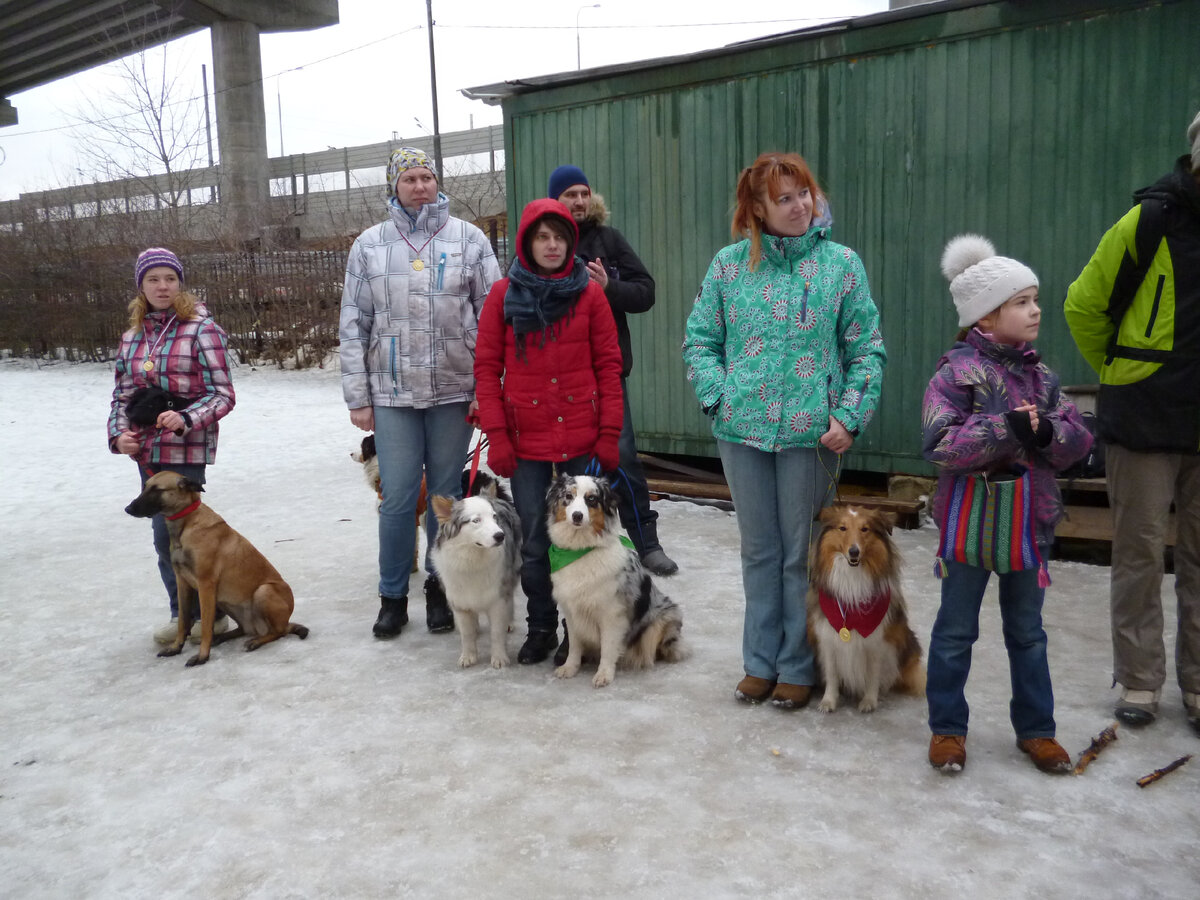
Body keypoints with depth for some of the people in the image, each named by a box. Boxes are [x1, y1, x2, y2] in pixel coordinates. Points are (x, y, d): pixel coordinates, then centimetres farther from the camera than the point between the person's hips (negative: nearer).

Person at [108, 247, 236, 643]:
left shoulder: (202, 329, -7)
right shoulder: (132, 336, 11)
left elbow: (223, 395, -10)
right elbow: (121, 394, 16)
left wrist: (186, 419, -24)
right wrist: (118, 434, -1)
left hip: (186, 450, -6)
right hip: (145, 451, 6)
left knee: (171, 535, -7)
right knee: (167, 536, 11)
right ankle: (184, 614, 25)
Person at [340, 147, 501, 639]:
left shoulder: (468, 238, 4)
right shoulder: (369, 245, 7)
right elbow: (353, 326, 7)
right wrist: (357, 396, 2)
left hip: (454, 391, 0)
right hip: (392, 394, 1)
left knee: (446, 494, 8)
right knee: (397, 498, 2)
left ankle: (440, 586, 24)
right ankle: (392, 596, 17)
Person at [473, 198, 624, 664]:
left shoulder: (589, 293, 3)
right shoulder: (504, 294, 3)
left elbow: (608, 366, 2)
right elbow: (487, 367, 3)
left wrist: (609, 434, -3)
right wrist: (496, 435, -5)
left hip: (582, 438, 0)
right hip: (526, 441, 1)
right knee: (535, 542, 7)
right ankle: (541, 627, 24)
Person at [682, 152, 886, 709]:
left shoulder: (841, 263, 3)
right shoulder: (730, 264, 6)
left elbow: (867, 349, 1)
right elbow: (700, 340, 8)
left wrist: (850, 417, -9)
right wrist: (719, 397, -6)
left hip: (811, 432, -2)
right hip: (742, 431, 2)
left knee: (803, 552, 6)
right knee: (759, 549, 13)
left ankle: (798, 668, 22)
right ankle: (760, 663, 26)